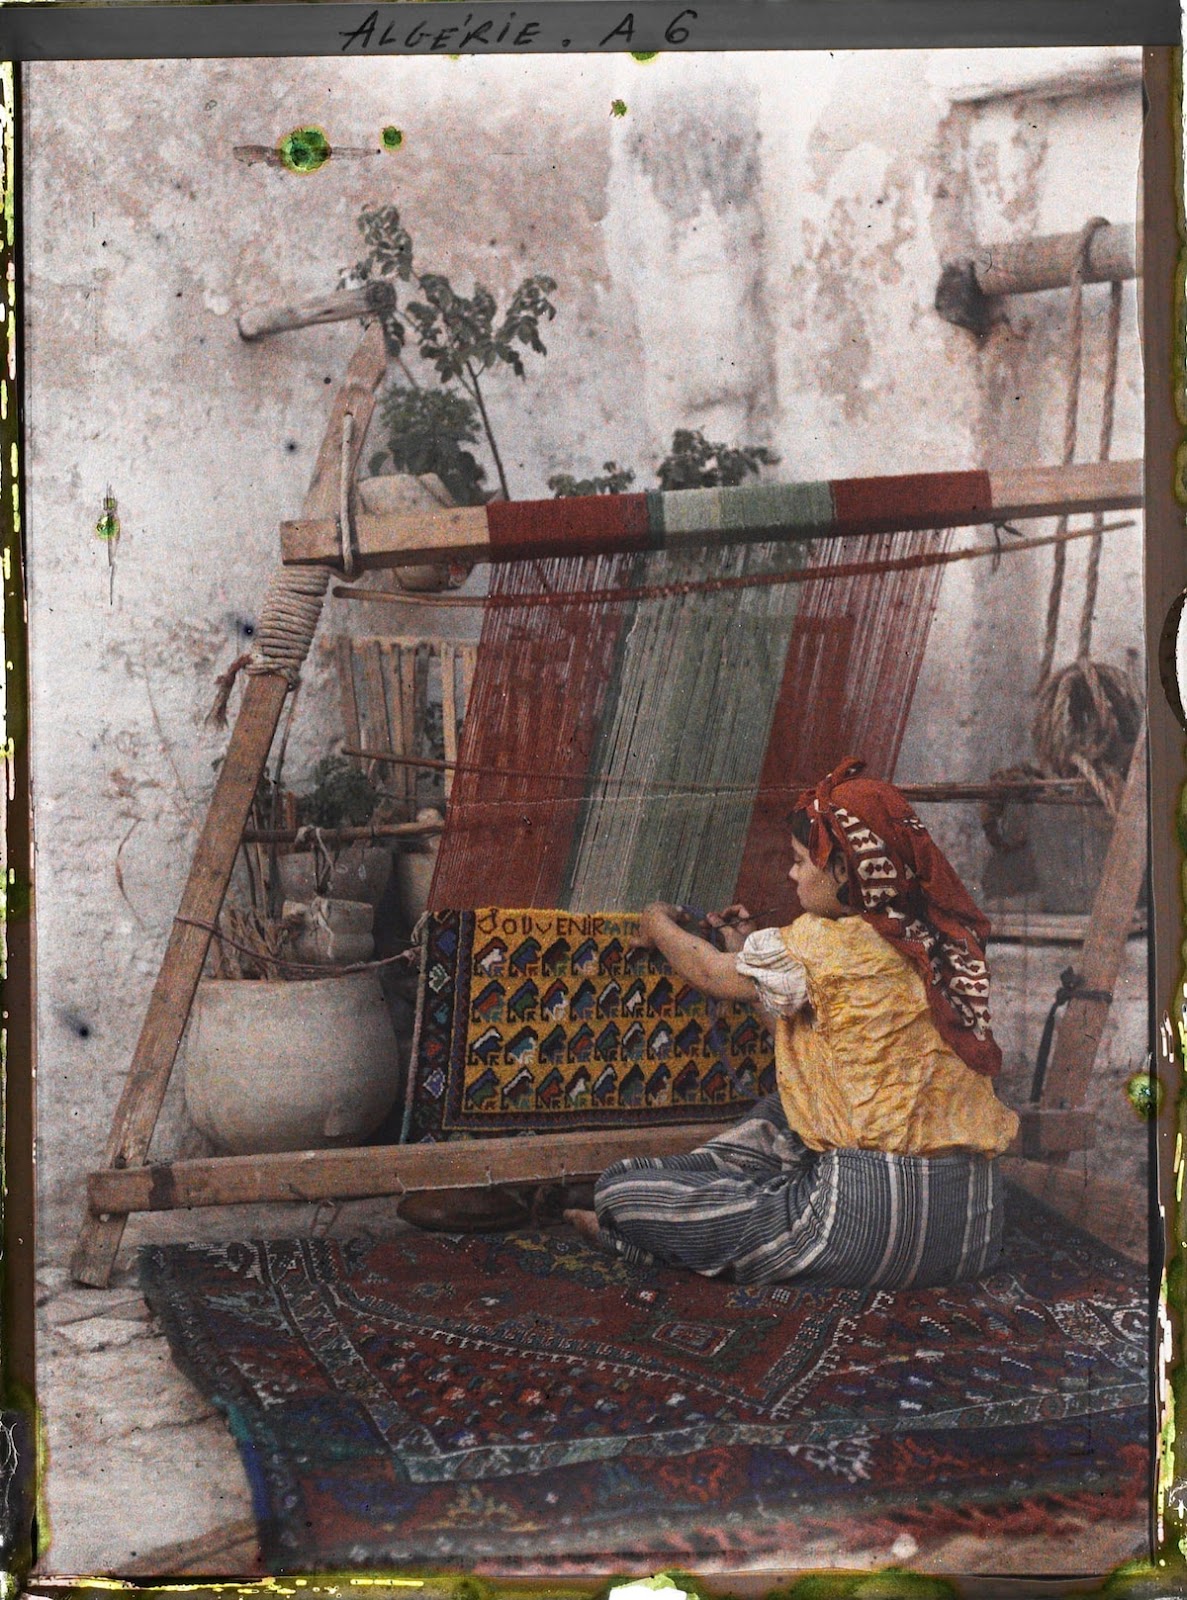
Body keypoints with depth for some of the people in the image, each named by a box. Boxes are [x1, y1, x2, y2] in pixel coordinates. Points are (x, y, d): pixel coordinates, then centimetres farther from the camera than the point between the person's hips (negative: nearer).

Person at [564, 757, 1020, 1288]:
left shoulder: (824, 944, -12)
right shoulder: (944, 942, 8)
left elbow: (713, 974, 8)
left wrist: (659, 926, 26)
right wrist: (754, 952, 29)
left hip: (872, 1220, -8)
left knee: (620, 1192, -6)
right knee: (779, 1118, 33)